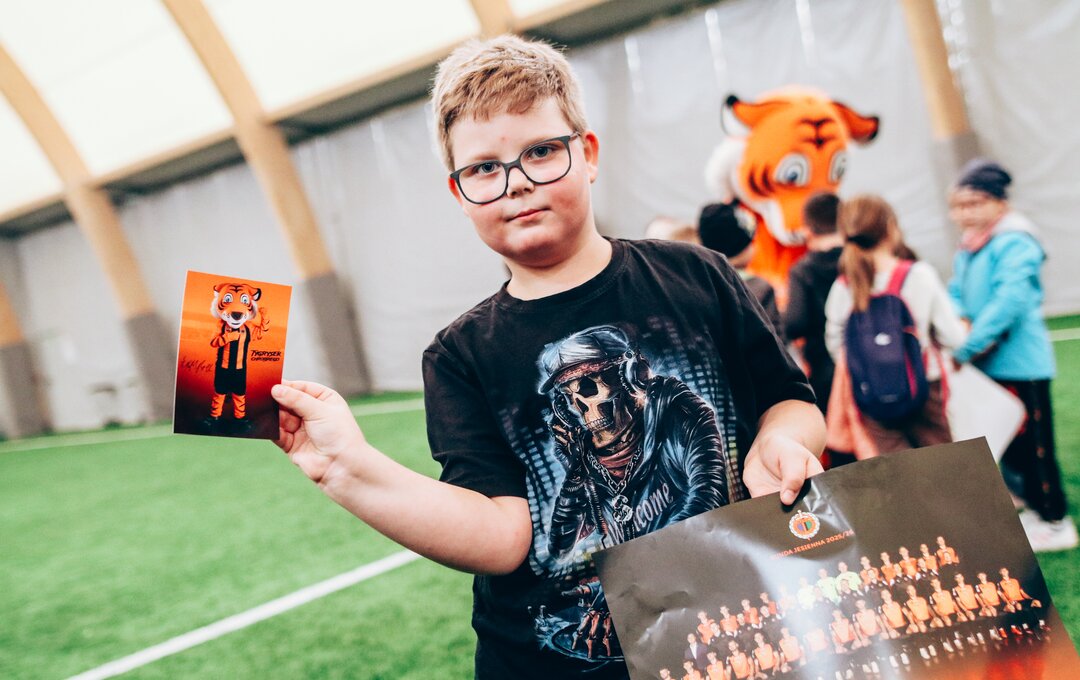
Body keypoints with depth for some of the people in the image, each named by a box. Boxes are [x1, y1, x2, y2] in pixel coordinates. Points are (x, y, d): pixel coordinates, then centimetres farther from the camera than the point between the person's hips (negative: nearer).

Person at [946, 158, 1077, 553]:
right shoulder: (968, 246, 10)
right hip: (989, 364, 9)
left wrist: (966, 349, -25)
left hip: (1020, 362, -9)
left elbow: (1010, 301, -26)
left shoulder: (1015, 243, -17)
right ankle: (1035, 505, 34)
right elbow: (957, 293, 11)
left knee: (1032, 443, 0)